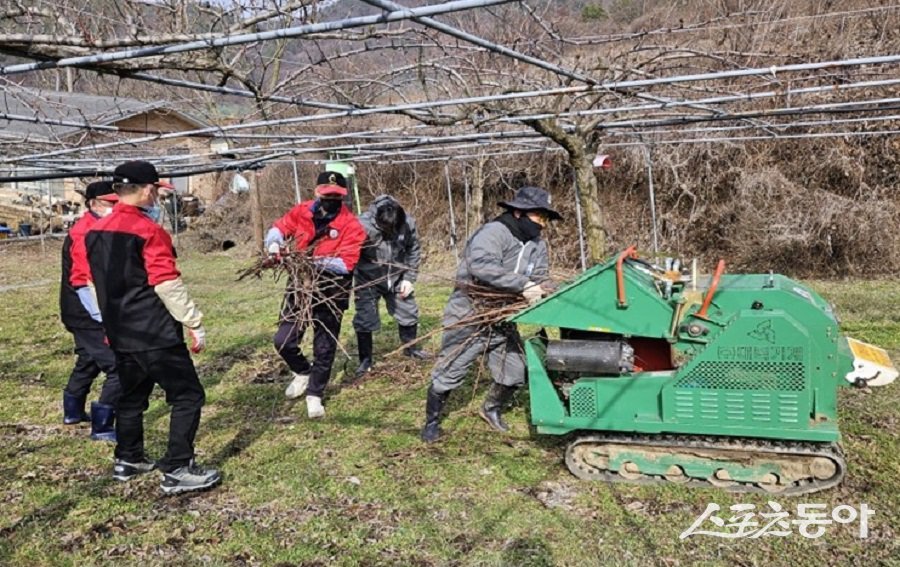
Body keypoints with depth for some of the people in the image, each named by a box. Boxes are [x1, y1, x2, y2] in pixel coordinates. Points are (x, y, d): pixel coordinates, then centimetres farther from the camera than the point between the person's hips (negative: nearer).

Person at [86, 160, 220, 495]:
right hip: (155, 333, -9)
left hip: (121, 334, 9)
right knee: (188, 395, -2)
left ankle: (127, 460, 33)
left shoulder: (96, 231, 9)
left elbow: (99, 281, 17)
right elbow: (167, 285, -20)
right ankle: (176, 471, -3)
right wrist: (194, 323, -14)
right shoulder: (148, 230, -16)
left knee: (132, 396, 22)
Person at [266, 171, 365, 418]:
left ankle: (314, 395, 28)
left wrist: (315, 260, -32)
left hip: (331, 293, -3)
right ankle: (303, 372, 34)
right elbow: (280, 227, 9)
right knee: (283, 340, 2)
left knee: (324, 348, 7)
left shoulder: (351, 225, -15)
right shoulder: (301, 212, -4)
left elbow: (346, 264, -22)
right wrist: (274, 242, -14)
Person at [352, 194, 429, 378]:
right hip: (368, 280, -3)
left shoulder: (408, 223, -20)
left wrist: (409, 278, -7)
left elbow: (414, 252, -4)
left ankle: (411, 348, 37)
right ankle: (365, 360, 16)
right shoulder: (363, 225, -30)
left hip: (397, 278, 3)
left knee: (408, 312, 14)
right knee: (364, 319, -1)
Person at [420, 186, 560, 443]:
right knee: (449, 372, 2)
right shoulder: (493, 232, -24)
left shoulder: (538, 245, 3)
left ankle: (492, 409, 39)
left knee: (515, 372, 12)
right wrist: (523, 286, -40)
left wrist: (542, 290, -20)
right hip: (469, 317, -7)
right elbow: (482, 267, -40)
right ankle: (432, 421, 24)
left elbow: (540, 279, 5)